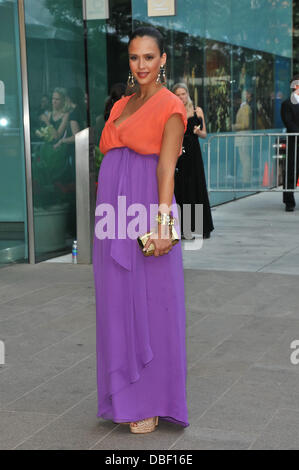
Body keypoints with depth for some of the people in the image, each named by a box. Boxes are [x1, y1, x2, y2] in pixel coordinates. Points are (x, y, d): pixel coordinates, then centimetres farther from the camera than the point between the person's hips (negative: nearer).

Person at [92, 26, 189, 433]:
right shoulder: (121, 106, 18)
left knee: (150, 305, 0)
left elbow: (167, 166, -12)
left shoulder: (170, 106, -2)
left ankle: (151, 402, 11)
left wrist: (162, 221, -20)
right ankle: (125, 395, 22)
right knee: (117, 305, 10)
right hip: (113, 214, 7)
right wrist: (105, 215, 12)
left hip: (146, 212, -7)